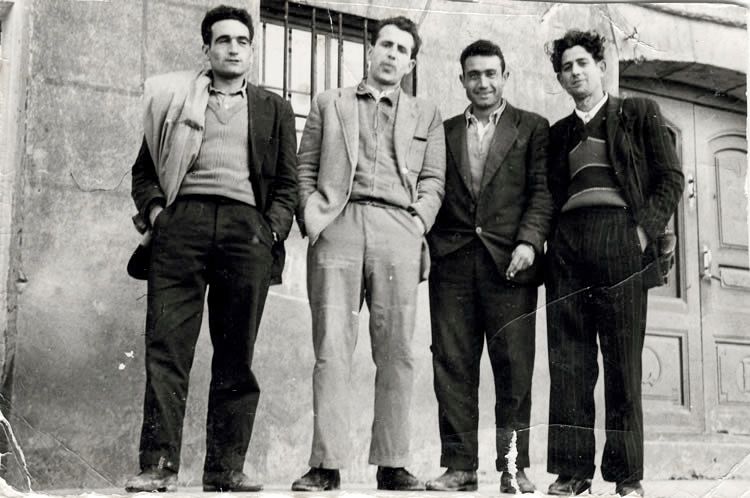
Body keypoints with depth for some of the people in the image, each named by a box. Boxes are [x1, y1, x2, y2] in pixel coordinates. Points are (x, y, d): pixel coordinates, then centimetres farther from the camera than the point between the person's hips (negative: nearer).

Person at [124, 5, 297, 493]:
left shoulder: (273, 109, 20)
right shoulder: (174, 99, 19)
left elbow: (288, 182, 14)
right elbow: (145, 169, 17)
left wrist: (273, 229, -1)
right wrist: (154, 210, -1)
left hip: (247, 227, 1)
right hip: (182, 223, 0)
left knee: (237, 355, -2)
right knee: (167, 346, -9)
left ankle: (226, 468, 1)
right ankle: (159, 464, -8)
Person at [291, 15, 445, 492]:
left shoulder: (426, 115, 23)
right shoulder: (330, 103, 21)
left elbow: (433, 180, 15)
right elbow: (306, 168, 16)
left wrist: (419, 221, -1)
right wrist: (311, 214, 1)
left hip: (397, 228, 1)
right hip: (337, 225, 0)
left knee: (396, 350, -4)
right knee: (332, 347, -7)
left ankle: (392, 464, 0)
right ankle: (326, 465, -8)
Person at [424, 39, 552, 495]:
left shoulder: (533, 128, 11)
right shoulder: (444, 132, 18)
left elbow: (542, 191, 3)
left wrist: (529, 242, -11)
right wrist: (430, 245, 1)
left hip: (509, 262, -2)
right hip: (453, 261, 2)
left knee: (514, 367, -3)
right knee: (453, 365, -1)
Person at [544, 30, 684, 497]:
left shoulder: (640, 112, 13)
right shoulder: (558, 133, 23)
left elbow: (670, 177, 5)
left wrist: (646, 229, -8)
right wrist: (545, 242, 3)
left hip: (620, 235, -3)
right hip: (567, 242, 3)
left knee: (624, 358, -5)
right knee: (569, 361, -3)